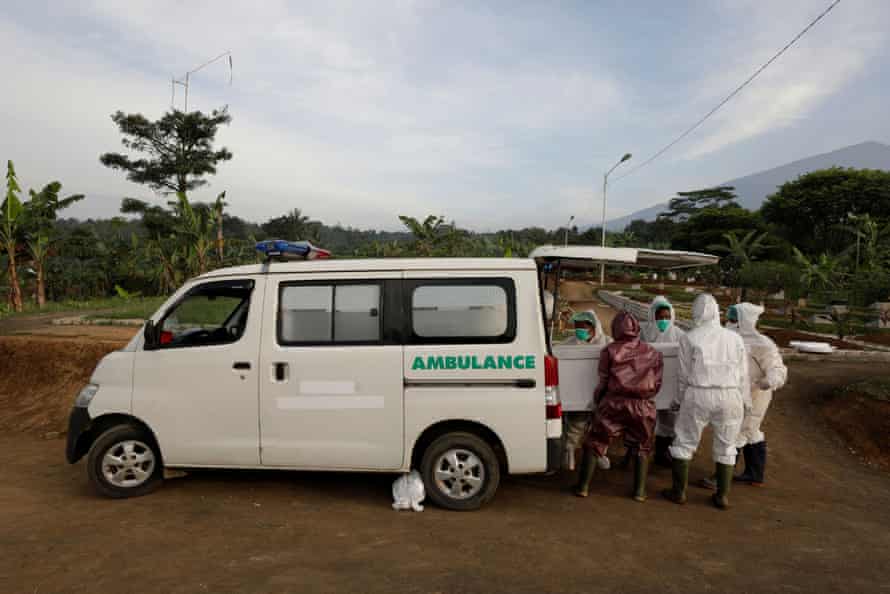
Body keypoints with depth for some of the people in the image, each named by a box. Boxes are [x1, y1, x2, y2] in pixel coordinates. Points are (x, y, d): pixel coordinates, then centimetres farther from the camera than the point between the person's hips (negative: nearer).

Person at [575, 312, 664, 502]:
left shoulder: (609, 351, 0)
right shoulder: (653, 353, 7)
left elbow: (603, 382, 0)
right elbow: (657, 384, 7)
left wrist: (597, 401, 15)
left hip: (614, 404, -2)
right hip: (643, 407, 2)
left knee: (593, 444, 13)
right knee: (642, 448, 22)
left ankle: (583, 487, 14)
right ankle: (640, 491, 19)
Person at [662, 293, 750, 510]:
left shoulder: (689, 339, -2)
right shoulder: (735, 338, 5)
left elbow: (684, 375, -1)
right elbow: (743, 376, 6)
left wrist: (681, 400, 11)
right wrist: (745, 402, 16)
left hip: (697, 396, -2)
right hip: (730, 397, 3)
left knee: (684, 442, 10)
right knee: (726, 446, 15)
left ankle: (679, 491, 16)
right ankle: (723, 496, 19)